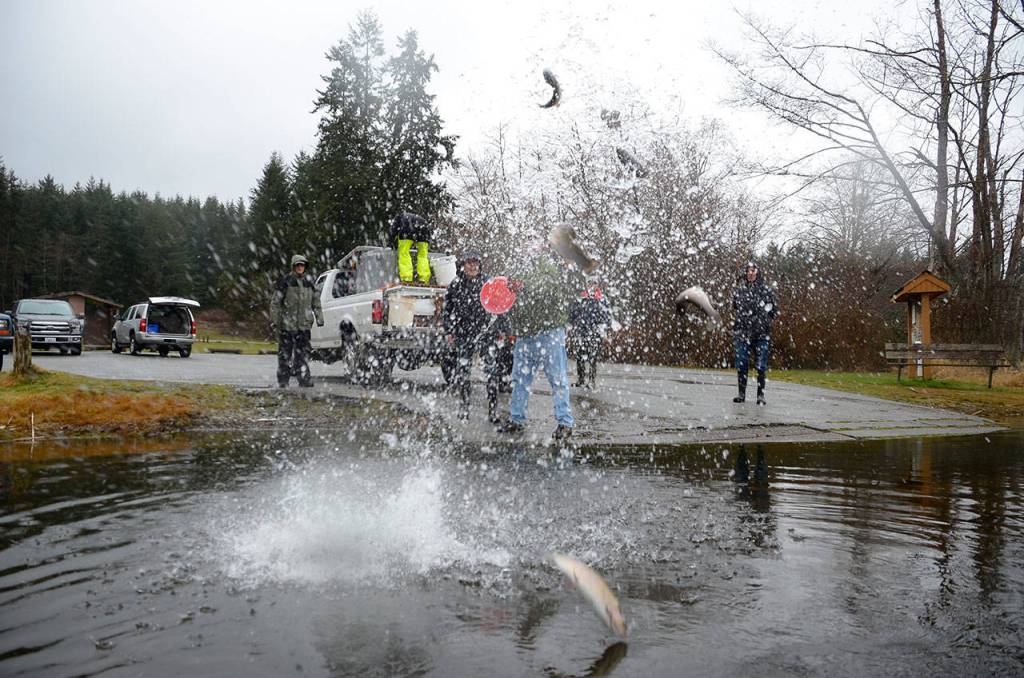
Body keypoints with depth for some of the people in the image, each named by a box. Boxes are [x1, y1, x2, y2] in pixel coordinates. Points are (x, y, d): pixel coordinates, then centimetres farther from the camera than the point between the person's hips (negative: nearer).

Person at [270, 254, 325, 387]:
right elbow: (275, 302, -2)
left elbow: (316, 301, 17)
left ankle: (304, 378, 2)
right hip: (287, 323, -3)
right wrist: (274, 320, -7)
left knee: (303, 351, 0)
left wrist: (319, 317, 11)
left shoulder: (309, 281, 11)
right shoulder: (285, 281, -2)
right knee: (285, 352, 3)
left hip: (304, 324, 3)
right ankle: (283, 379, 11)